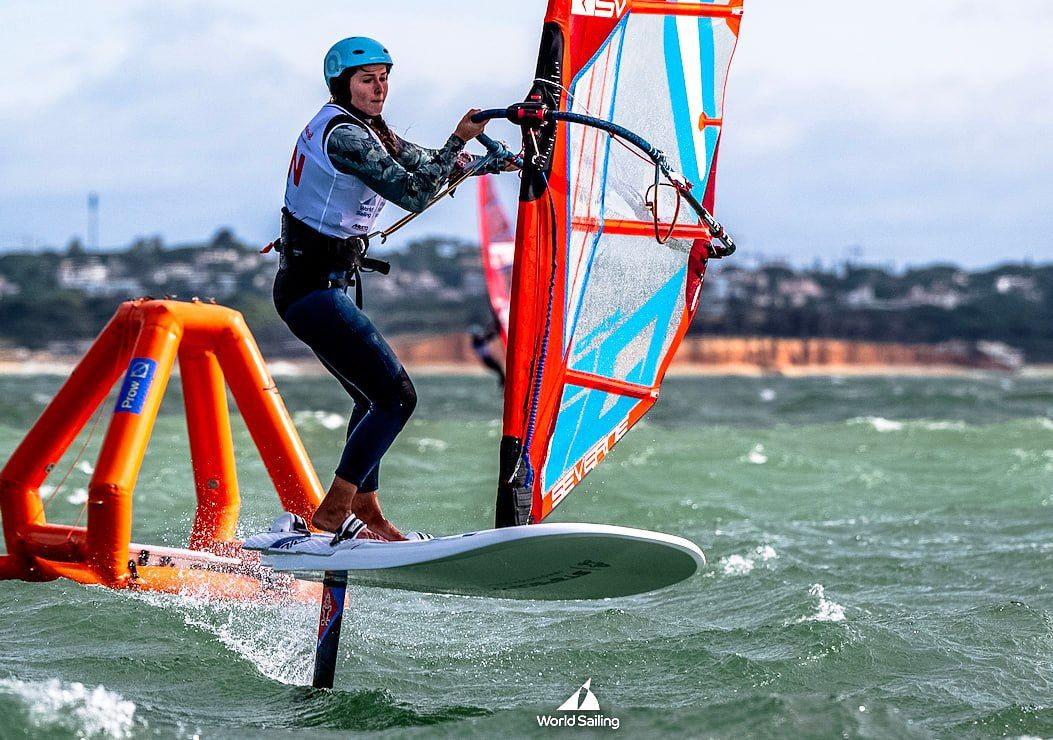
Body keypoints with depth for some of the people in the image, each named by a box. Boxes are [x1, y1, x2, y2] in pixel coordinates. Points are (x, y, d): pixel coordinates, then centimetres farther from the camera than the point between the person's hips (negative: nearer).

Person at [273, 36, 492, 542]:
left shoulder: (363, 129, 13)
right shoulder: (342, 136, -18)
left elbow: (418, 163, 21)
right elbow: (414, 194, -23)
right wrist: (459, 141, -18)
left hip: (323, 286, 11)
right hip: (312, 288, -11)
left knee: (373, 396, 20)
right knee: (397, 396, -11)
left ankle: (365, 512, 27)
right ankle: (333, 511, -6)